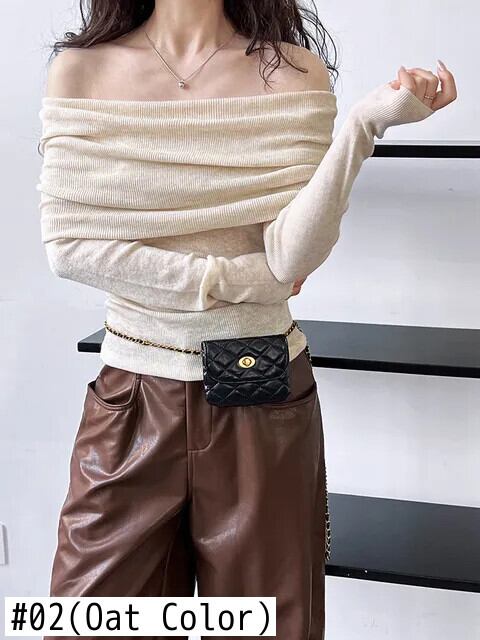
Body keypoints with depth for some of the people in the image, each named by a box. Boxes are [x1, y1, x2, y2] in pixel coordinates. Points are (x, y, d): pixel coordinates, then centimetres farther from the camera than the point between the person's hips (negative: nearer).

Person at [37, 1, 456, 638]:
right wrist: (227, 279, -10)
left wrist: (364, 123, -22)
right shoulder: (80, 71, 0)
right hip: (131, 394, 1)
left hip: (262, 396, 0)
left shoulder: (295, 73, -1)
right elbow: (65, 244, -7)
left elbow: (291, 255, -11)